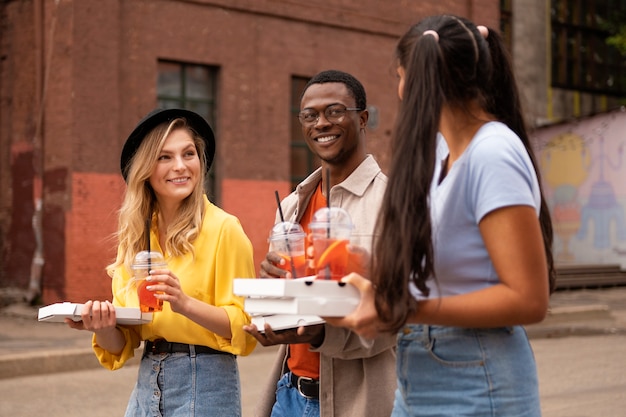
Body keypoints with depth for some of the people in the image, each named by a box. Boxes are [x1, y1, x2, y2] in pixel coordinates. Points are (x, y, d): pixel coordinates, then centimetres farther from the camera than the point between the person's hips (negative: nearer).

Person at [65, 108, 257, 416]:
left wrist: (186, 304, -24)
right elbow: (122, 344, 6)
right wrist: (103, 327, -14)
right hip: (147, 386, 5)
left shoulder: (223, 229, -10)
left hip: (204, 383, -4)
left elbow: (243, 327, -10)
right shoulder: (134, 237, 5)